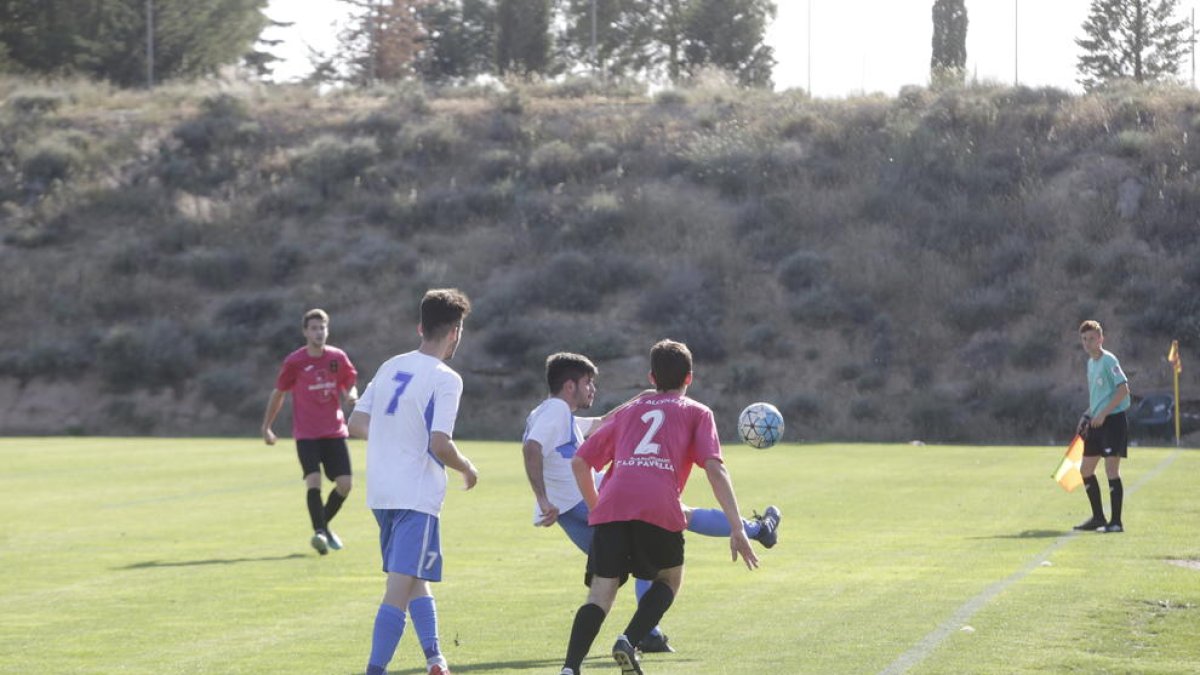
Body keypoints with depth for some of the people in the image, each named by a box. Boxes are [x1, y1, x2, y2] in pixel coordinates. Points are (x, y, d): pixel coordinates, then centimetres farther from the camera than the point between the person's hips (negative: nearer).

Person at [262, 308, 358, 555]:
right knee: (313, 480, -21)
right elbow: (278, 393, 6)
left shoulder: (338, 357, 2)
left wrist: (351, 394, -10)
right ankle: (319, 533, -21)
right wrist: (266, 427, 7)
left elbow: (350, 384, 15)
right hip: (306, 434, -3)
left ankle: (324, 525, 21)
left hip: (335, 432, 3)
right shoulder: (294, 362, -5)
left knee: (345, 483, -2)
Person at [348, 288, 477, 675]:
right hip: (417, 495, -8)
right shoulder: (445, 379, -12)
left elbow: (356, 424, 11)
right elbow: (440, 444, -21)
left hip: (380, 493, 8)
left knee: (415, 579, 21)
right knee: (401, 586, -9)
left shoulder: (391, 367, 8)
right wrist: (467, 469, -2)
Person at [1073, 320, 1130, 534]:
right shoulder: (1090, 363, 15)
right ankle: (1098, 518, 20)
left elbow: (1123, 389, -18)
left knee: (1111, 469, -10)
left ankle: (1116, 522, -6)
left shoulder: (1108, 360, -11)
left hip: (1113, 420, -9)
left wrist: (1102, 414, -20)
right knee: (1085, 470, 10)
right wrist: (1088, 416, 14)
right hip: (1096, 422, 9)